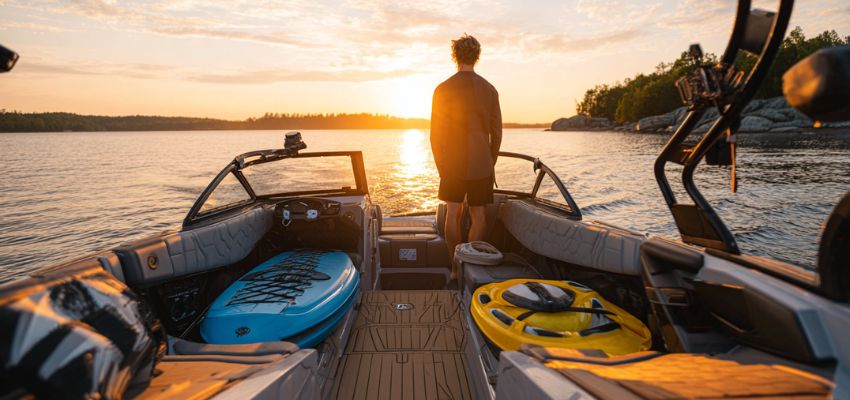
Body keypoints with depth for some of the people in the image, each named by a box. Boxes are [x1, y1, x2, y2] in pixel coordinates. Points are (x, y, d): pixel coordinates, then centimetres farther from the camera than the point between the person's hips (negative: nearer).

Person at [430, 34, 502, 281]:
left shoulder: (443, 90, -1)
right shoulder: (489, 90, 3)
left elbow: (435, 133, -1)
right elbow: (496, 133, 5)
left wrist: (441, 164, 9)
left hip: (452, 163, 0)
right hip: (481, 164, 1)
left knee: (453, 215, 8)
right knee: (478, 217, 6)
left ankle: (456, 269, 12)